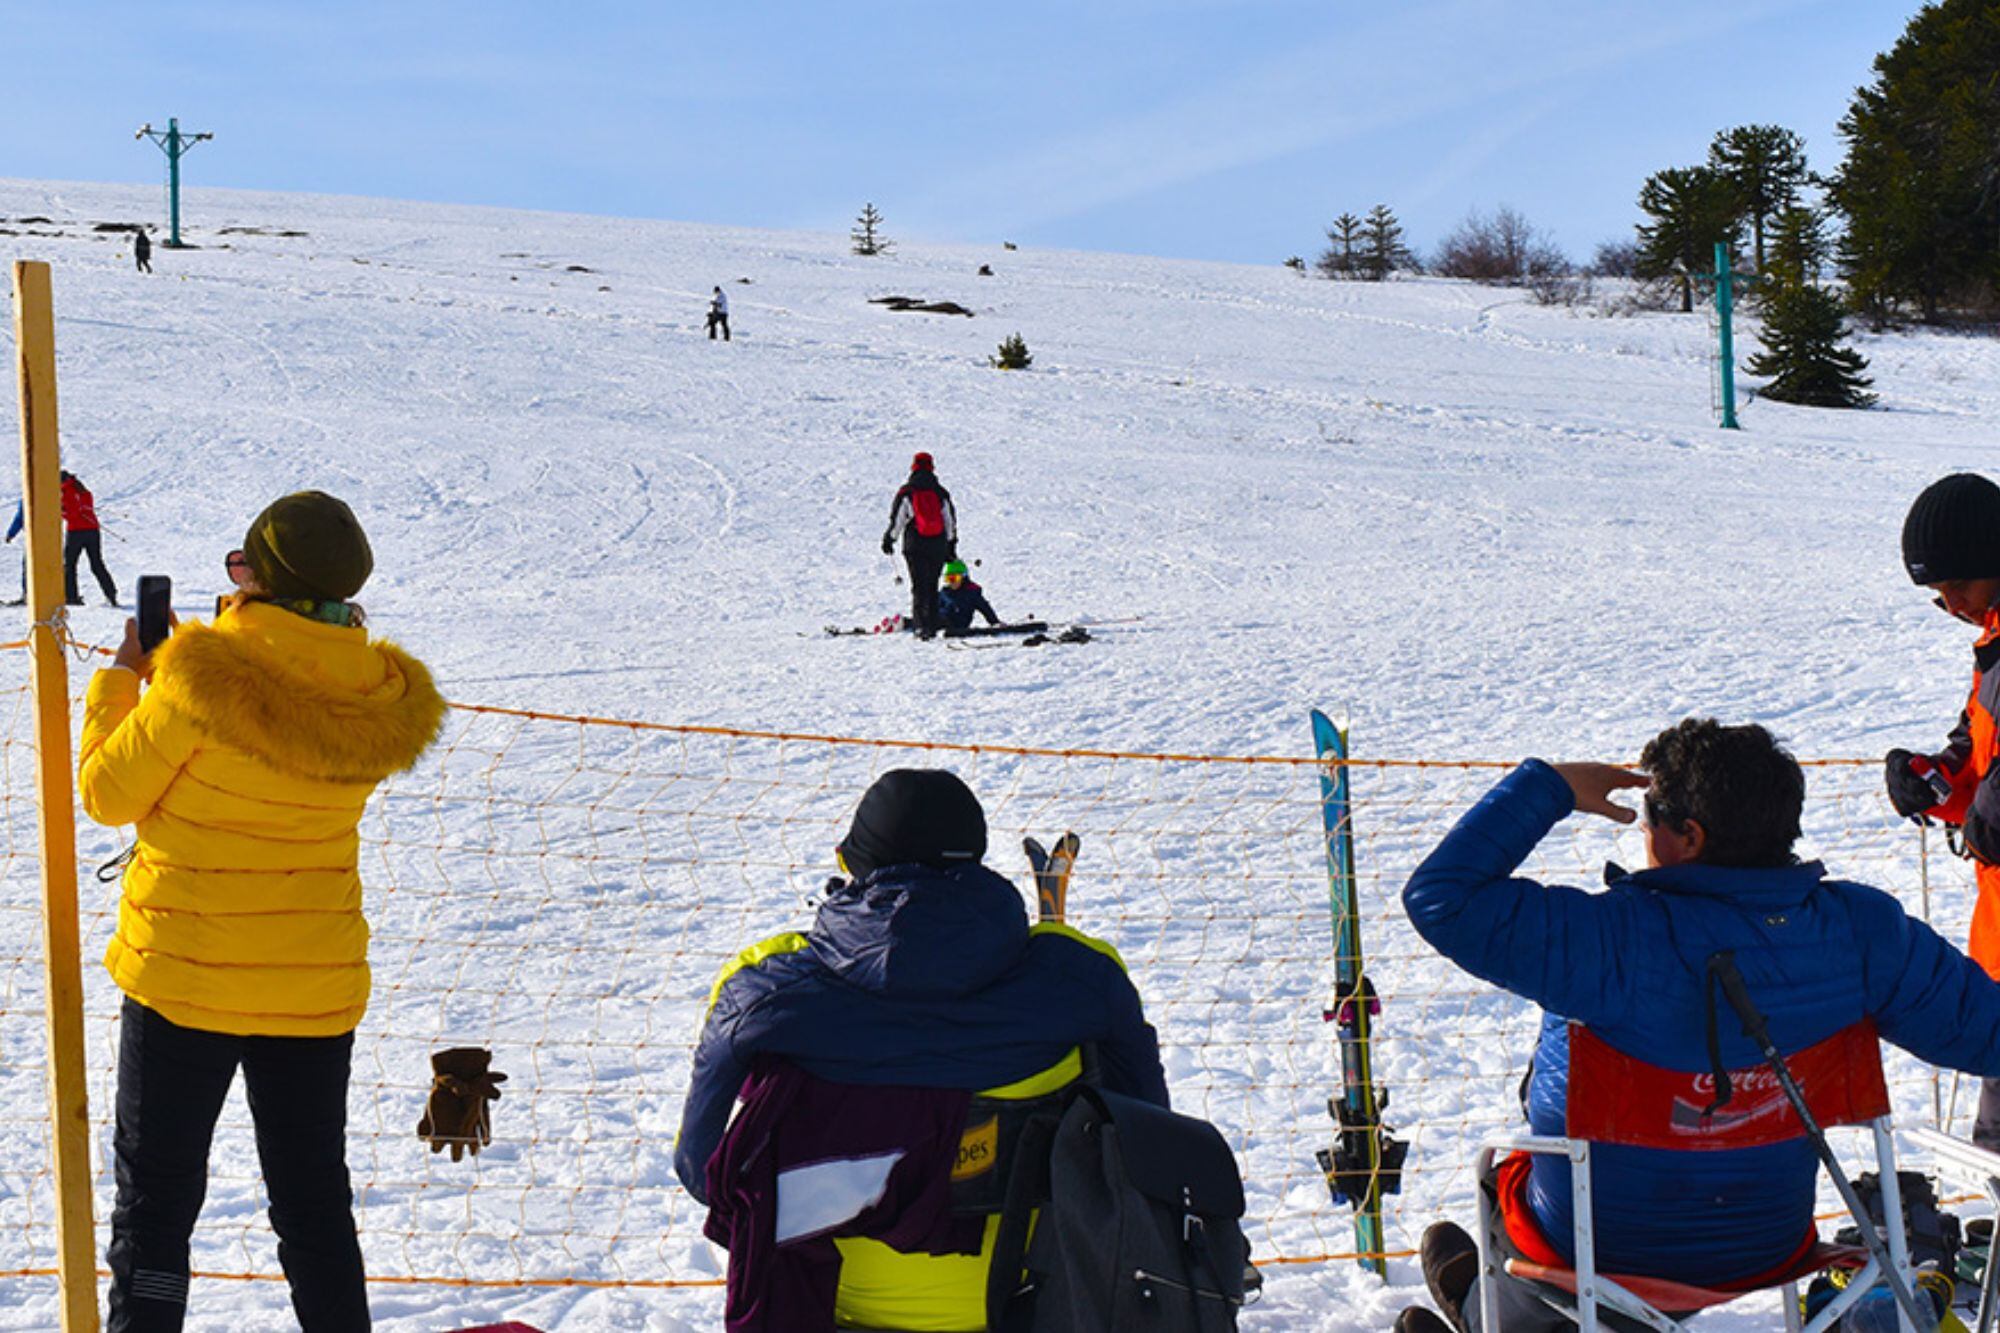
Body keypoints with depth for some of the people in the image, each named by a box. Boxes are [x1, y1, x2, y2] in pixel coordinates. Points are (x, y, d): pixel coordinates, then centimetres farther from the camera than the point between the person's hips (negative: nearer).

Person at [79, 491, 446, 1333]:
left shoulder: (199, 681, -21)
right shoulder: (379, 699, -6)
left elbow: (109, 793, -7)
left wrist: (121, 678, 7)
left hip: (183, 979, -4)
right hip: (316, 989, 4)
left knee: (155, 1201, 11)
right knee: (315, 1207, 17)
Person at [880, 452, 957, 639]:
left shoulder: (906, 492, -2)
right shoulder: (941, 493, 8)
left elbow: (896, 519, -3)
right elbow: (951, 521, 12)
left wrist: (888, 539, 10)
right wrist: (951, 546, 20)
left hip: (915, 546, -3)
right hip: (938, 546, 3)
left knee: (919, 587, -3)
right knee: (932, 586, 13)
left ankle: (921, 625, -16)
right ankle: (932, 626, 14)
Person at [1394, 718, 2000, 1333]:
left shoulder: (1618, 941, -33)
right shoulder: (1860, 929, -19)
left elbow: (1442, 897, -31)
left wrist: (1549, 787, -21)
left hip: (1598, 1247, -5)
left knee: (1506, 1172, 30)